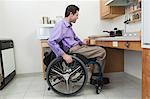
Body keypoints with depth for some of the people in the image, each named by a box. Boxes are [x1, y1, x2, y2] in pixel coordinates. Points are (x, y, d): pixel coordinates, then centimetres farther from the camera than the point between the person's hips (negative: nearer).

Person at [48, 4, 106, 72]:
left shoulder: (69, 26, 17)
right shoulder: (61, 25, -12)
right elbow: (51, 41, -23)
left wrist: (83, 44, 23)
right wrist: (64, 55, -27)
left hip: (77, 47, 10)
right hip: (74, 50, -10)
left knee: (101, 50, 13)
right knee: (102, 51, -13)